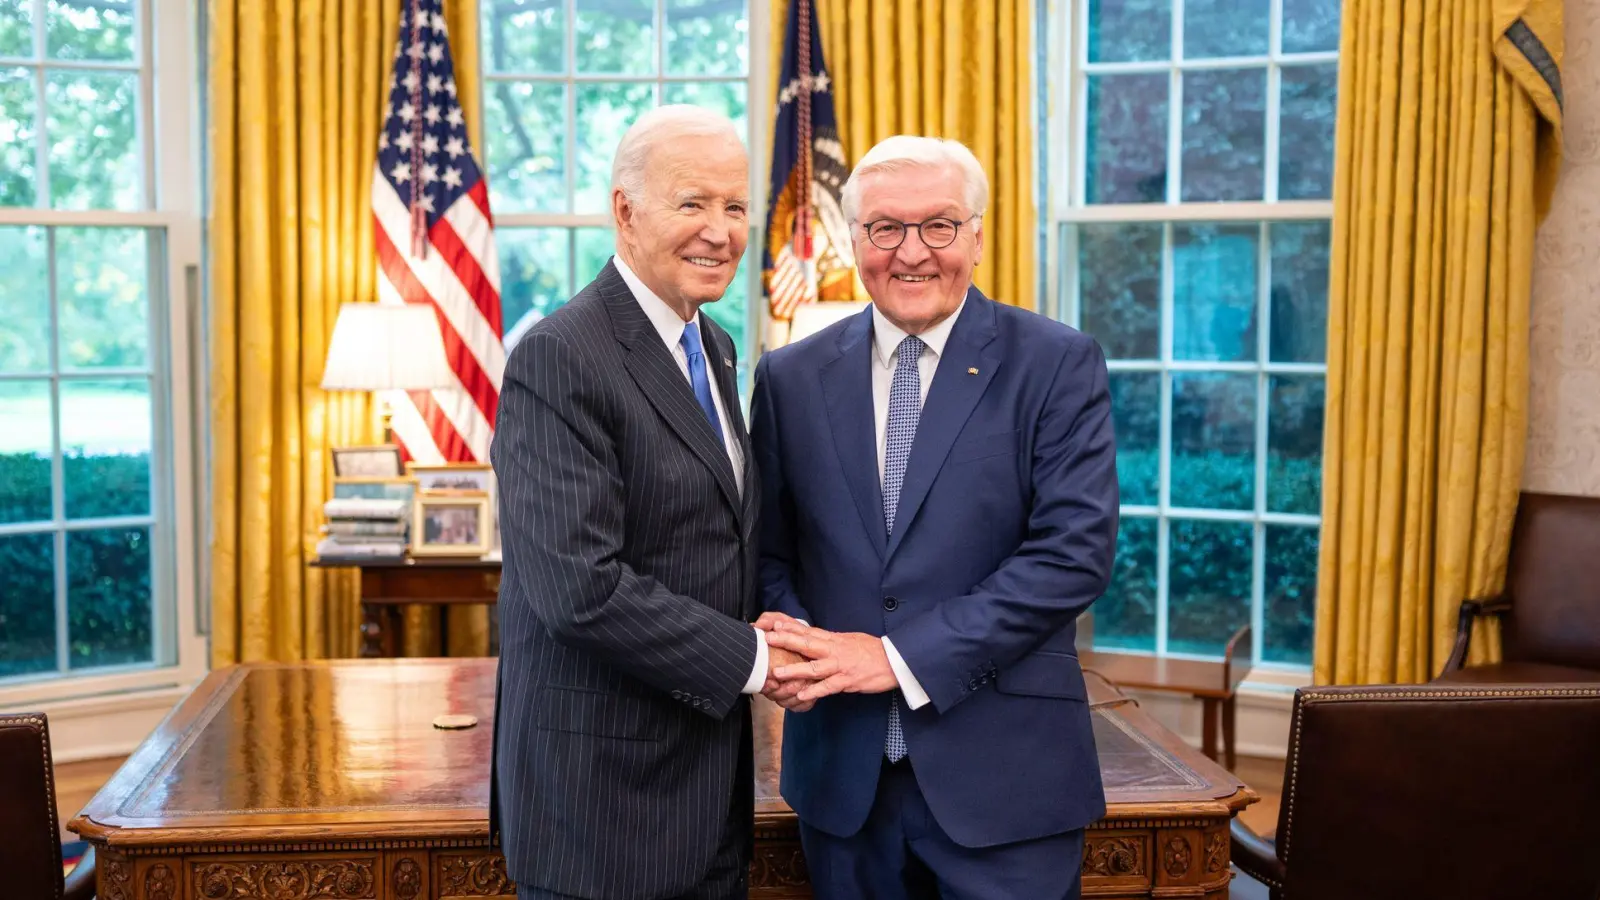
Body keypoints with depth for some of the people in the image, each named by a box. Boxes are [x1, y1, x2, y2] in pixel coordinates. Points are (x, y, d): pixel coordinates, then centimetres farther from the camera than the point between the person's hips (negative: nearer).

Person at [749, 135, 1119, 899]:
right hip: (843, 771, 3)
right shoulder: (791, 376, 6)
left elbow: (1075, 551, -12)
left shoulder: (1057, 365, -4)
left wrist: (902, 656, -15)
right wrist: (790, 638, -12)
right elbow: (768, 549, 11)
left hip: (1004, 774, -2)